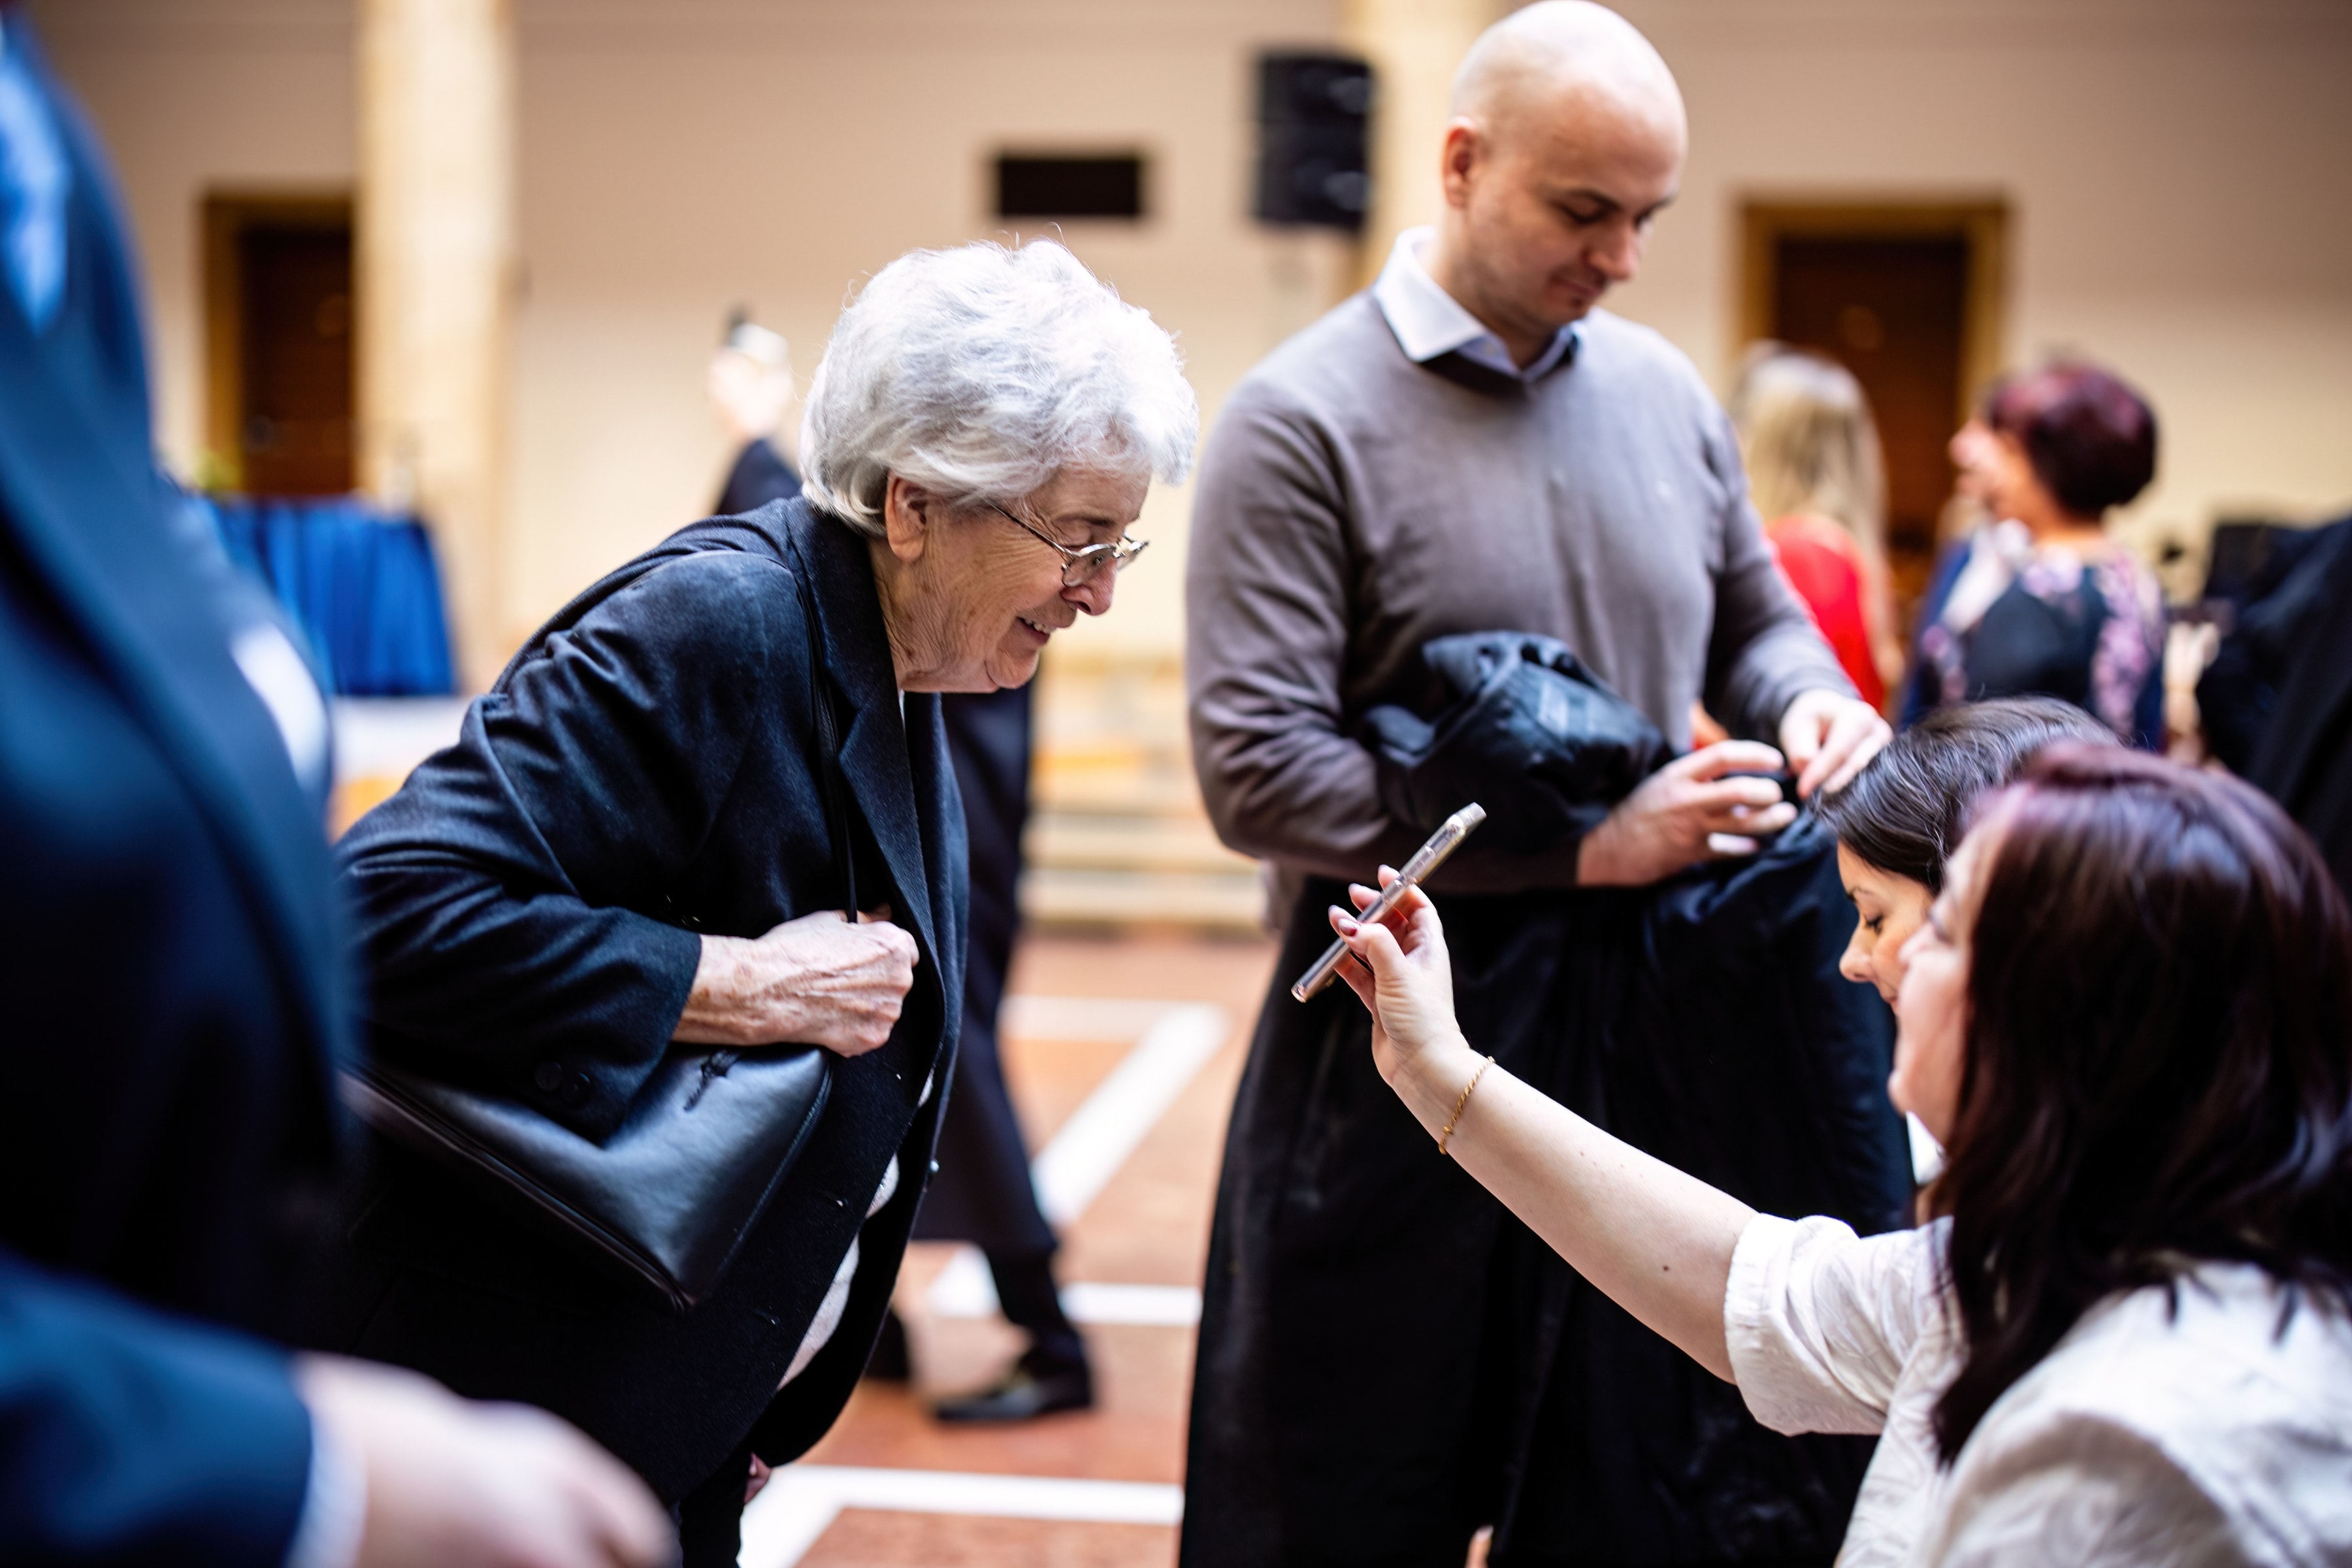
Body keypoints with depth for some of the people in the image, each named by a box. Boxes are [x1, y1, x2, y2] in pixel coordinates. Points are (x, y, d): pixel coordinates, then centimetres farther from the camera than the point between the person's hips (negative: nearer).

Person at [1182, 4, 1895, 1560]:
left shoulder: (1665, 392, 7)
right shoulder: (1303, 421, -11)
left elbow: (1757, 621, 21)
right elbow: (1256, 768, -18)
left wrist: (1817, 704, -4)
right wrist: (1584, 846, -20)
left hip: (1656, 1034, 5)